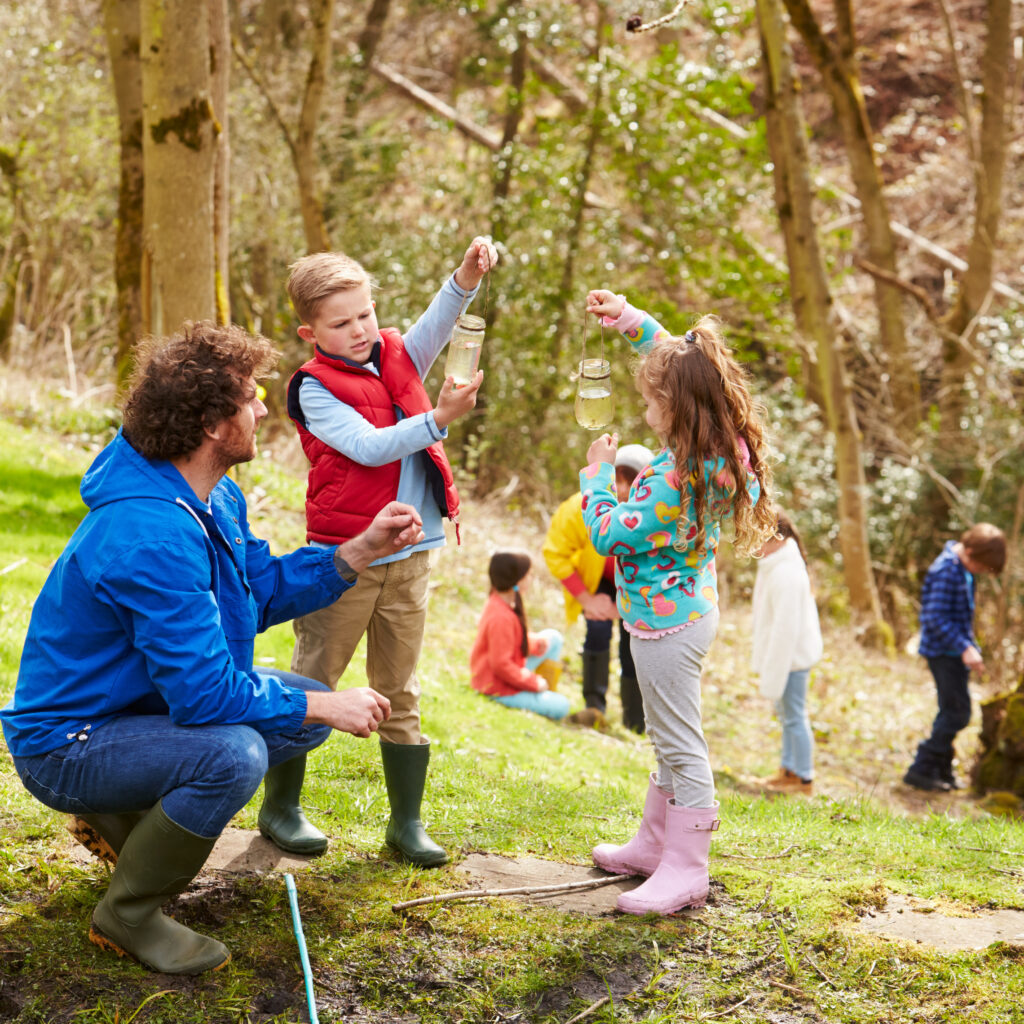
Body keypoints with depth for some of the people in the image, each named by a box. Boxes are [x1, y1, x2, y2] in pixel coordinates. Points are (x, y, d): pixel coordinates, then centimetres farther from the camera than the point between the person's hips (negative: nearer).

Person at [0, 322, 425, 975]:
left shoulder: (218, 499, 0)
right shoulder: (154, 535, -32)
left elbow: (262, 591, 10)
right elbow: (204, 694, -32)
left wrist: (363, 550, 0)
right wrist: (326, 706, -22)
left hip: (143, 702, 10)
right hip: (64, 743, -10)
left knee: (308, 709, 7)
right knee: (235, 754, -34)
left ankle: (123, 817, 15)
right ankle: (126, 916, -10)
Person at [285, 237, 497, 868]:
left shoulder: (399, 359, 9)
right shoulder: (314, 389, -7)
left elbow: (438, 324, -7)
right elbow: (369, 447, -18)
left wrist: (468, 278, -26)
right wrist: (438, 419, -28)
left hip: (410, 556, 5)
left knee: (401, 694, 11)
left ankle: (407, 821, 18)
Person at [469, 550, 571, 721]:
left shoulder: (500, 601, 0)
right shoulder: (501, 618, -32)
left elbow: (518, 637, 17)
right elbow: (500, 665, -29)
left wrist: (536, 643, -3)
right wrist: (534, 683, -19)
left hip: (510, 670, 10)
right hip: (498, 686, -10)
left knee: (554, 638, 16)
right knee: (560, 707, -15)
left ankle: (544, 691, 13)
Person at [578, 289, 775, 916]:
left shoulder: (675, 480, -30)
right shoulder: (720, 451, -3)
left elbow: (608, 533, -21)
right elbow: (677, 356, 10)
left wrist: (597, 472, -7)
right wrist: (626, 316, 6)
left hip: (667, 622, -10)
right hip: (689, 609, 10)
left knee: (682, 747, -1)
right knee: (671, 741, 19)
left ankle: (685, 871, 7)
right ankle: (655, 844, 33)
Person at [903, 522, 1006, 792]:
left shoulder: (964, 570, 10)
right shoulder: (945, 571, -20)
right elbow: (935, 618, -24)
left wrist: (970, 648, 19)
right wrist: (965, 649, -26)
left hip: (955, 651, 9)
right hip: (943, 651, -9)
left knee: (952, 712, 13)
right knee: (957, 713, -10)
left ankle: (941, 770, 21)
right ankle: (921, 769, -5)